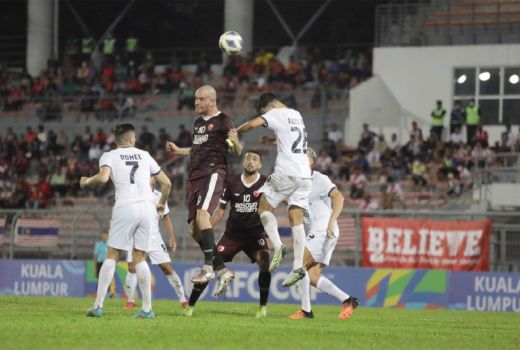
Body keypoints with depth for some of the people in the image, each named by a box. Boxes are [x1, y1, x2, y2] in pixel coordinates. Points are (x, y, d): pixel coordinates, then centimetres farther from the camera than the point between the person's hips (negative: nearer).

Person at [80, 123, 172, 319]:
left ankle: (98, 306, -5)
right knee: (140, 258, 8)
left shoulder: (109, 156, 8)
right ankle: (147, 309, 2)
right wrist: (162, 204, 37)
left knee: (111, 257, 2)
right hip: (147, 207, 3)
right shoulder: (144, 155, 18)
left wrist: (87, 181, 7)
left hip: (125, 207, -3)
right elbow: (166, 182, 20)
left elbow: (103, 178, -13)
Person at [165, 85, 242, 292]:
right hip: (195, 176, 9)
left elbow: (238, 152, -6)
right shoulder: (198, 122, 22)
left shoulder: (223, 121, -2)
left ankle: (208, 267, -31)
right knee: (194, 229, 4)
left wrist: (235, 142, -26)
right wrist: (178, 150, 30)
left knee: (202, 214, -29)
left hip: (213, 172, -9)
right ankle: (222, 270, 11)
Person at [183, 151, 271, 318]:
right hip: (232, 233, 2)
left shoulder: (266, 183, -5)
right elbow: (221, 209, 9)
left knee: (264, 263, -26)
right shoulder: (231, 182, 1)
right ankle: (190, 305, -1)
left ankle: (263, 307, -12)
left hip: (256, 233, -2)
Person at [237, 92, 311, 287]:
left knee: (264, 207, 8)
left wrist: (234, 132, -2)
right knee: (296, 220, 3)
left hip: (286, 172, -7)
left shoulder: (276, 114, -3)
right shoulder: (296, 115, 20)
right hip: (304, 174, 7)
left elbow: (252, 124, -18)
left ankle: (278, 247, -10)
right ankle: (298, 266, -7)